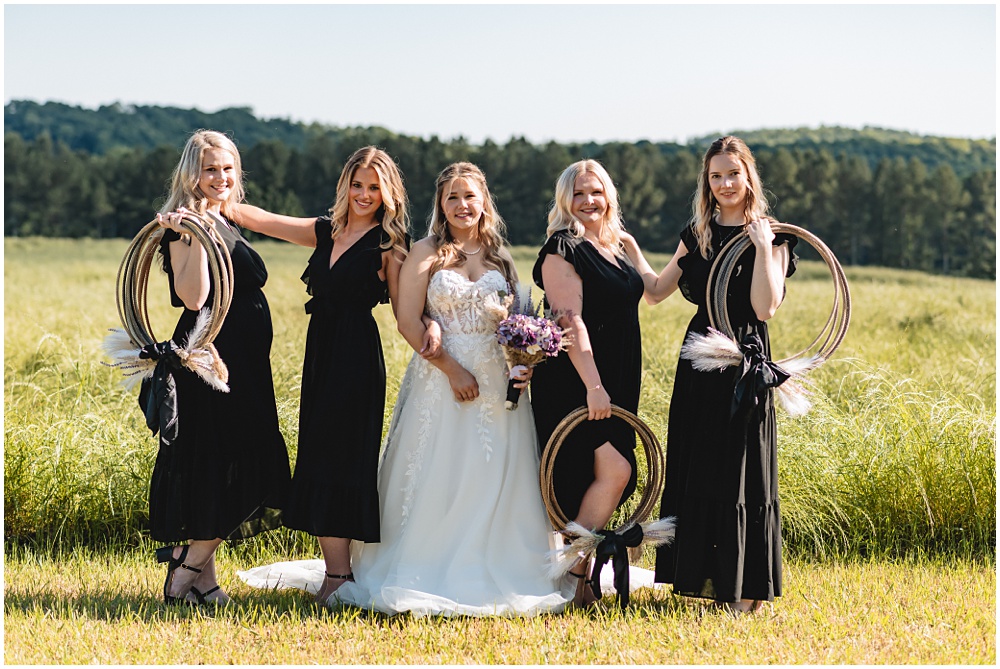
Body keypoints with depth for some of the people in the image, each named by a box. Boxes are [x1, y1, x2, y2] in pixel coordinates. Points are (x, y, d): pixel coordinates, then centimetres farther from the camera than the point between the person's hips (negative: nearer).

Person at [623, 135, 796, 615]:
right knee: (695, 467, 7)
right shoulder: (698, 234, 11)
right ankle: (703, 578, 17)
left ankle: (743, 588, 3)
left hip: (744, 360, -5)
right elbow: (655, 290, 14)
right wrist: (627, 243, 11)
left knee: (740, 469, -3)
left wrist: (762, 247, -19)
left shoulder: (770, 236, -4)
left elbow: (765, 307, -15)